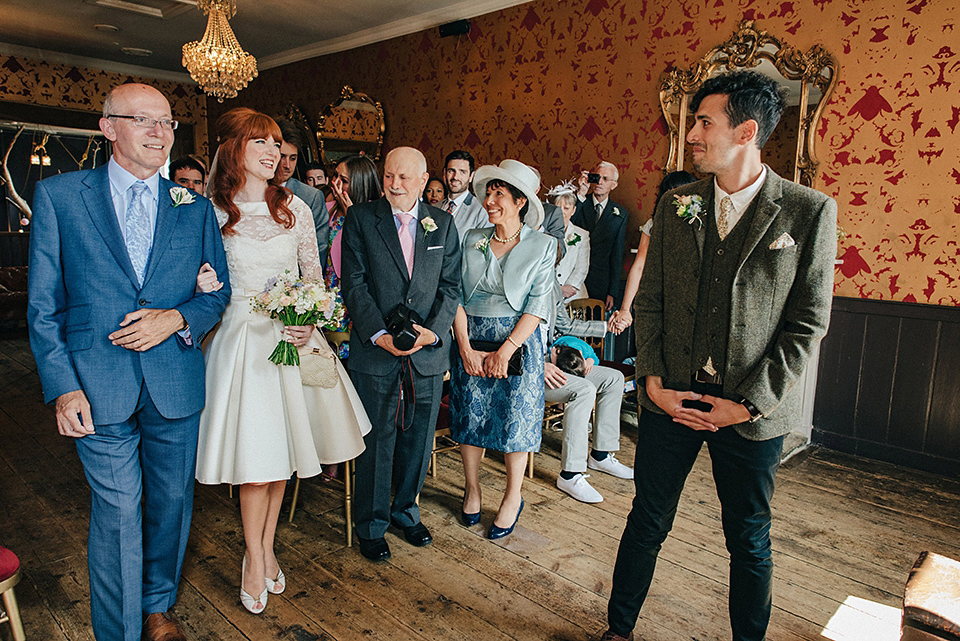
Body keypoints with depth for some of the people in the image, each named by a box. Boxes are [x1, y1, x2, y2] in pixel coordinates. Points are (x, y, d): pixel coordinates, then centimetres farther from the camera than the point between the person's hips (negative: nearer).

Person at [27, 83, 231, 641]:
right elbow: (43, 305, 0)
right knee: (117, 515, 3)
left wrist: (176, 318, -12)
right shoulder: (58, 195, 1)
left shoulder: (194, 207, 7)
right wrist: (62, 386, -8)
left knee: (173, 504, 15)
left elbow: (218, 291, 9)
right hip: (100, 385, -2)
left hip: (176, 382, 3)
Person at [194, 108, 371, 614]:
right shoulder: (211, 211, -1)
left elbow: (314, 275, 6)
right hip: (242, 338, -3)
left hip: (292, 337, 3)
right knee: (255, 454, -2)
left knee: (282, 451, 11)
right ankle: (255, 558, 21)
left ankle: (266, 547, 31)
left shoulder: (294, 208, 6)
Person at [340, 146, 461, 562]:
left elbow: (450, 285, 4)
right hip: (375, 351, -2)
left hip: (429, 352, 3)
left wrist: (434, 330, -12)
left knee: (418, 438, 14)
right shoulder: (360, 219, 0)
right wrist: (380, 335, -16)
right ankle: (371, 524, 26)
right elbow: (354, 283, -6)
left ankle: (406, 510, 36)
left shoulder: (443, 224, 6)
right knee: (376, 441, 7)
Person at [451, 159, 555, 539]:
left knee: (515, 418, 5)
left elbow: (537, 306, -8)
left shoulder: (542, 245, -3)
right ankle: (472, 489, 31)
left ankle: (513, 497, 25)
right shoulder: (472, 240, 4)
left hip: (518, 342, -3)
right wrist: (466, 347, -9)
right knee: (470, 414, 9)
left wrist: (504, 350, -15)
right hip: (471, 340, 3)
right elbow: (456, 295, 1)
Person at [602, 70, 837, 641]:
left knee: (750, 541, 15)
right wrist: (652, 379, -6)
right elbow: (649, 301, 5)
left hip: (753, 409, -2)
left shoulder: (810, 212, -7)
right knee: (647, 524, 14)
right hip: (671, 397, 3)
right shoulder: (676, 206, 4)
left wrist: (749, 403, -12)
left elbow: (808, 324, -7)